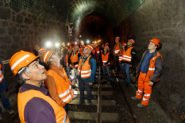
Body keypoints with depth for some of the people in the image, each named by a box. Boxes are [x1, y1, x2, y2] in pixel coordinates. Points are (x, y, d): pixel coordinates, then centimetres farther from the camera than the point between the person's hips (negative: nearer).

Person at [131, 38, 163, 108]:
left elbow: (158, 69, -20)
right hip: (141, 74, 7)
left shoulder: (157, 56, -21)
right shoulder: (146, 52, 3)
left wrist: (153, 79, -20)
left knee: (147, 90, 10)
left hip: (148, 76, -7)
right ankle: (138, 96, 48)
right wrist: (138, 71, 17)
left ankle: (144, 103, 27)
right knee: (140, 86, 24)